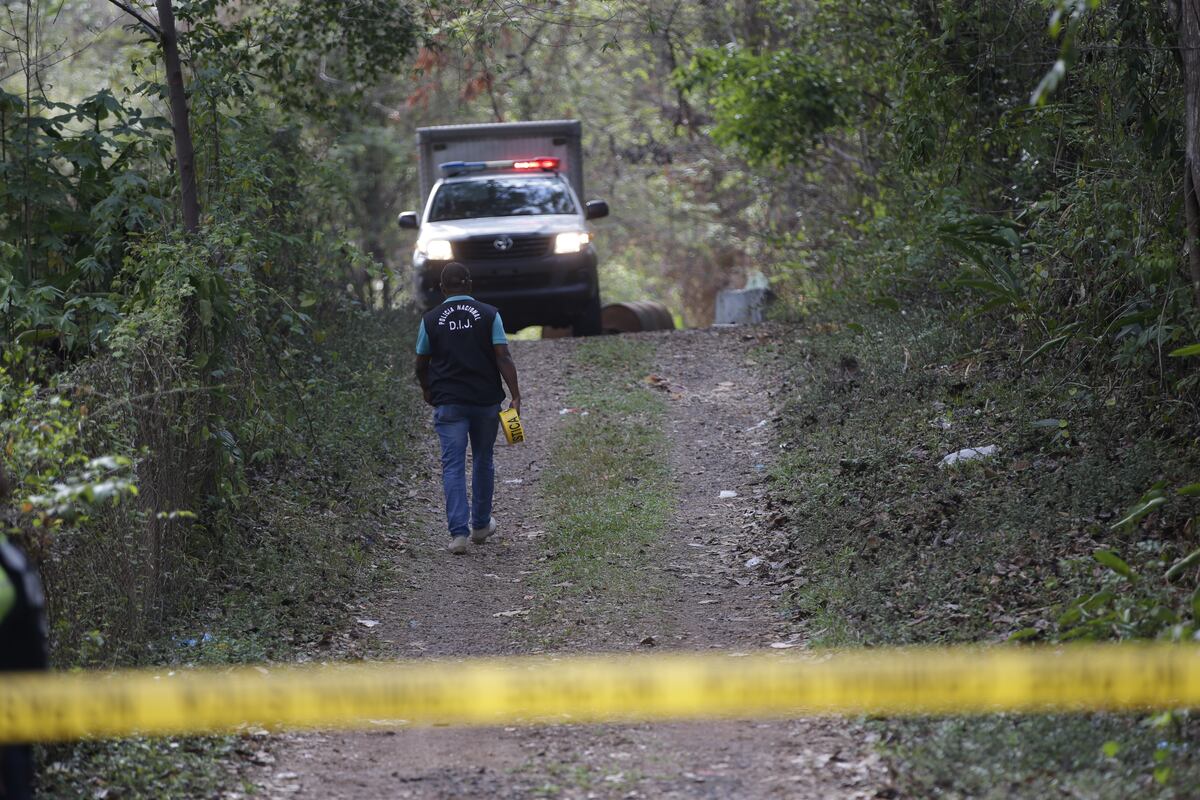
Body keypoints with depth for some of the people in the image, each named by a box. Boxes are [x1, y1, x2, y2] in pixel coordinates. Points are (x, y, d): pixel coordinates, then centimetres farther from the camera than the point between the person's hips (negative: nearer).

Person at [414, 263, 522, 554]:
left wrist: (427, 391, 27)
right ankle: (481, 525, 29)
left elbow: (421, 364, 9)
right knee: (483, 462, 17)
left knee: (453, 466, -2)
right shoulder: (489, 315, -2)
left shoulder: (431, 320, 1)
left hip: (449, 402, -1)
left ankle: (459, 533, -13)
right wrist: (515, 395, -9)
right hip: (486, 400, 1)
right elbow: (503, 358, -9)